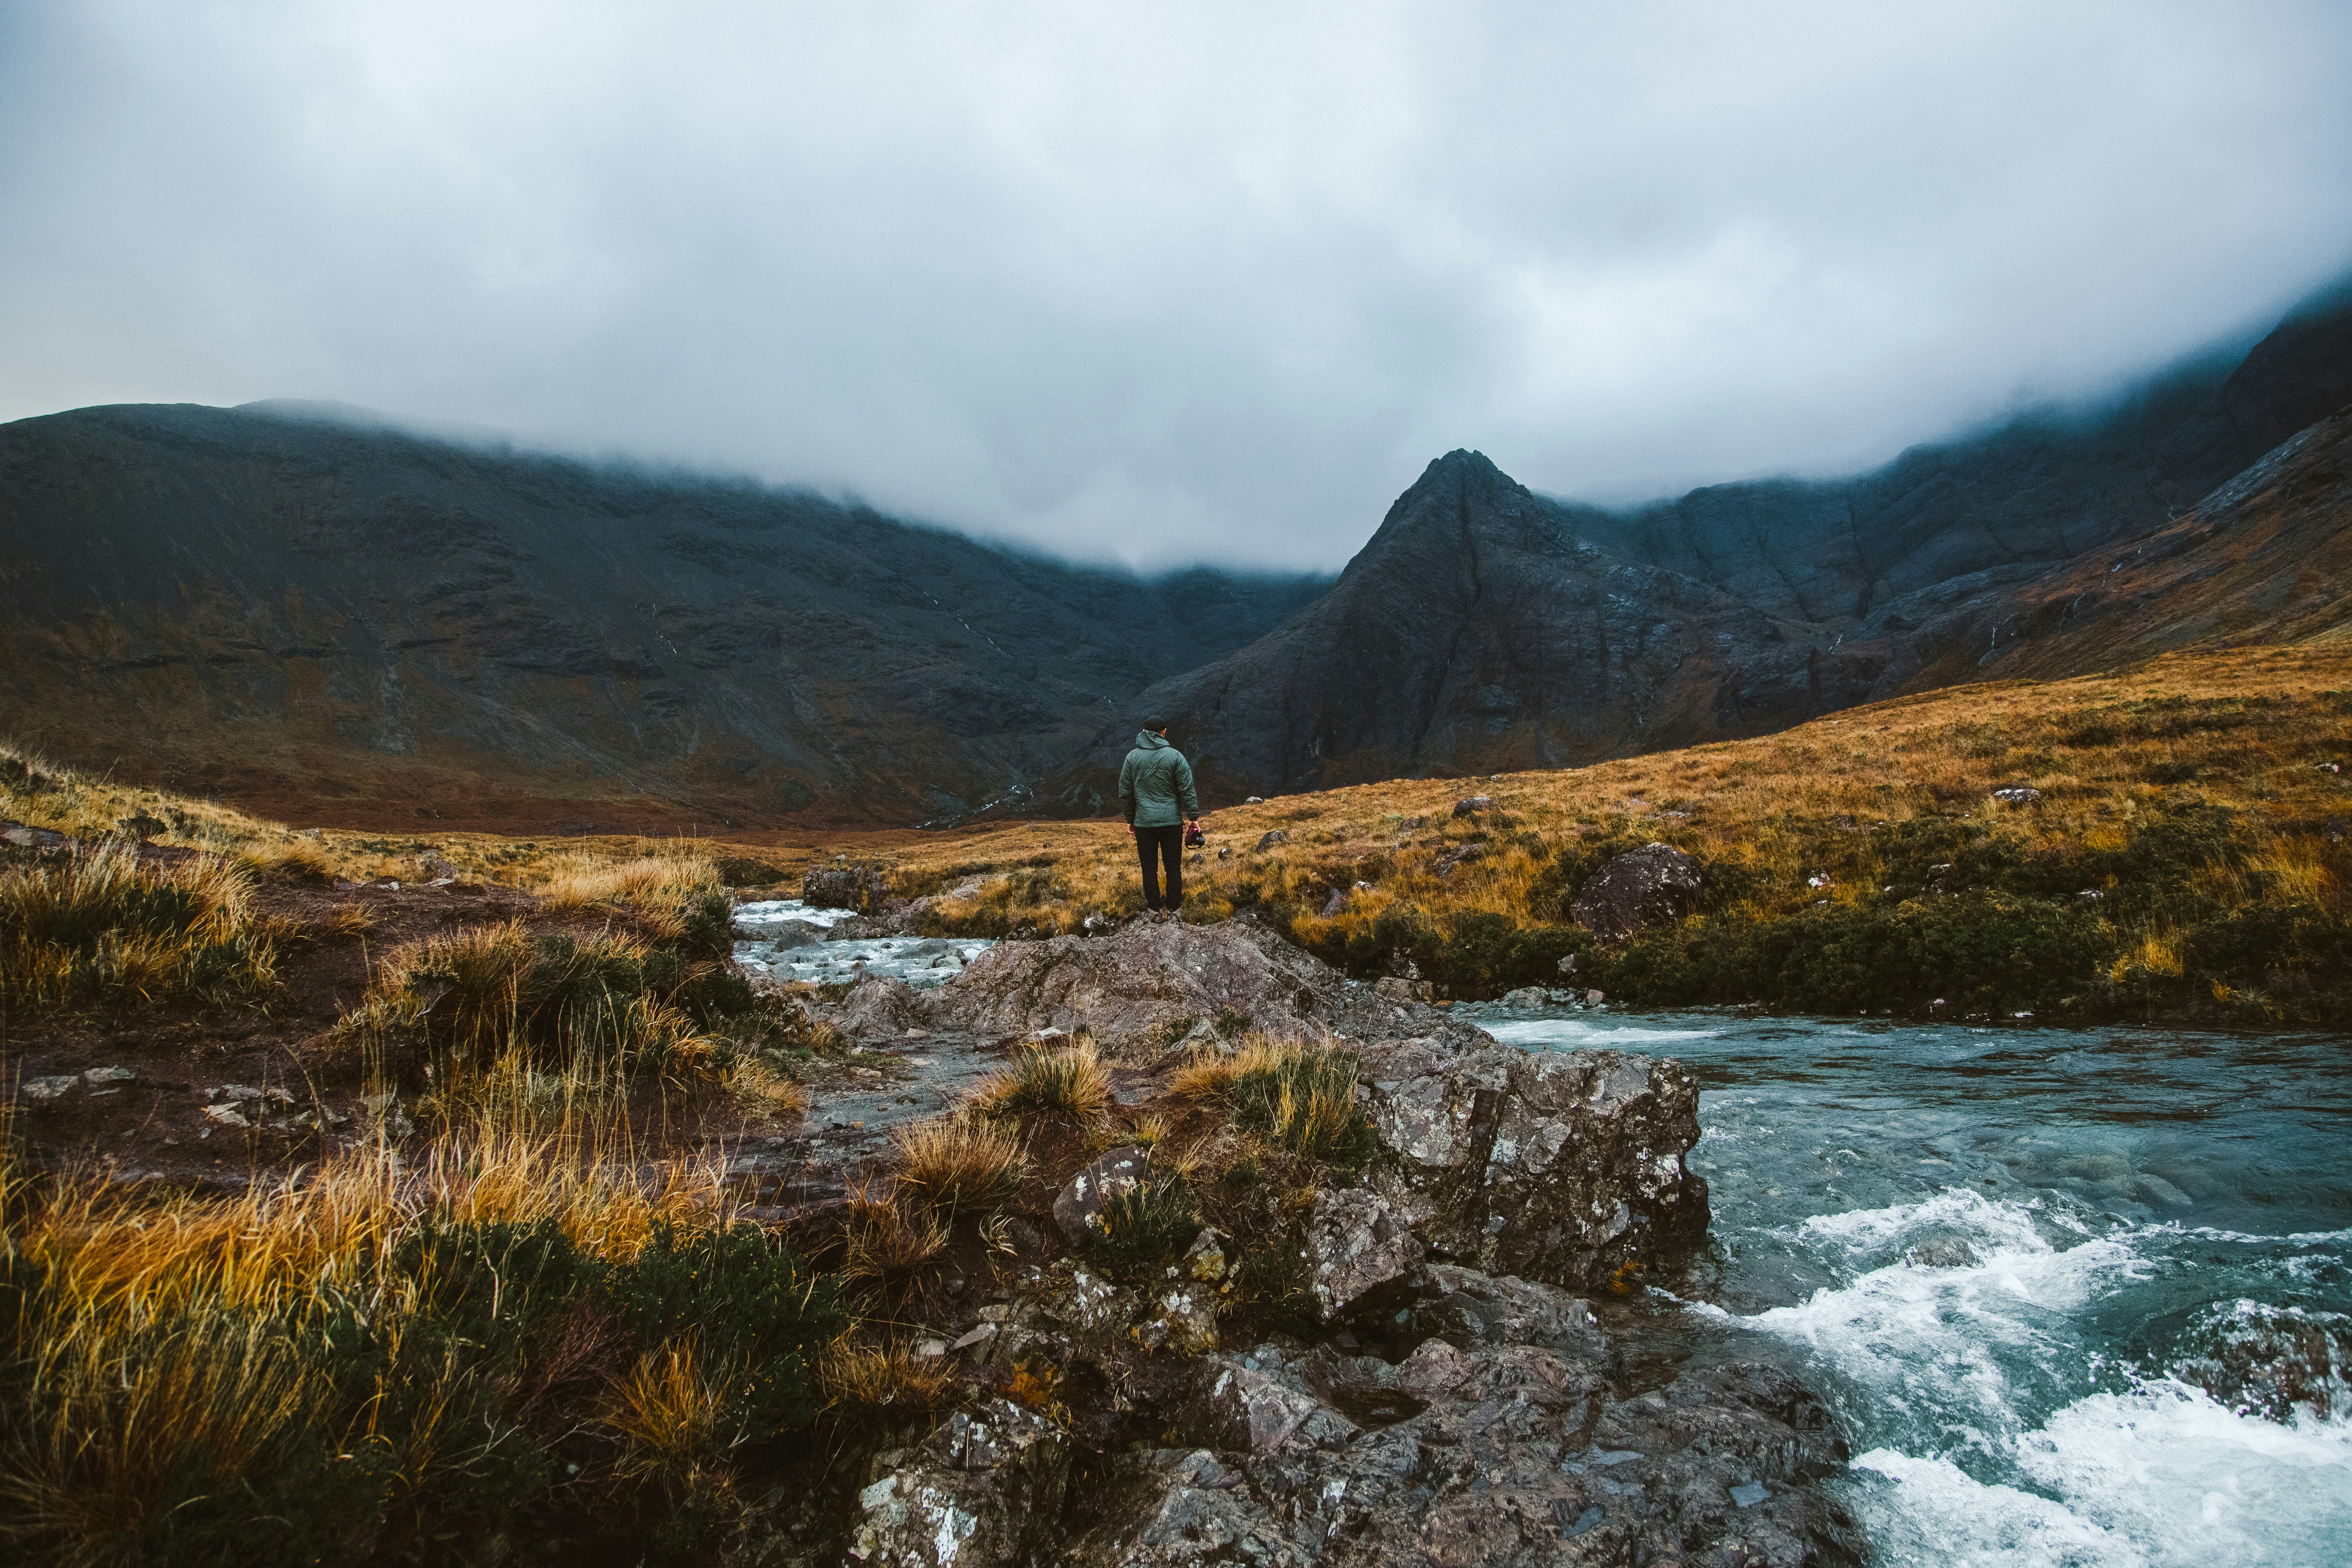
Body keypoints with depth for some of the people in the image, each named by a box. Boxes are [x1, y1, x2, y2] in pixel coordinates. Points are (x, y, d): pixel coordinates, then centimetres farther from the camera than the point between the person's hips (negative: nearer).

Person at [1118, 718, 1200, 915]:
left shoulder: (1132, 757, 2)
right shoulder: (1175, 756, -3)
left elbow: (1125, 792, 7)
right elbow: (1187, 790, -5)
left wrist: (1130, 819, 15)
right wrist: (1194, 817, 0)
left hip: (1144, 822, 1)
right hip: (1172, 821, -1)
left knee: (1150, 868, 9)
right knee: (1174, 867, 9)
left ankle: (1154, 908, 15)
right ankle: (1174, 908, 13)